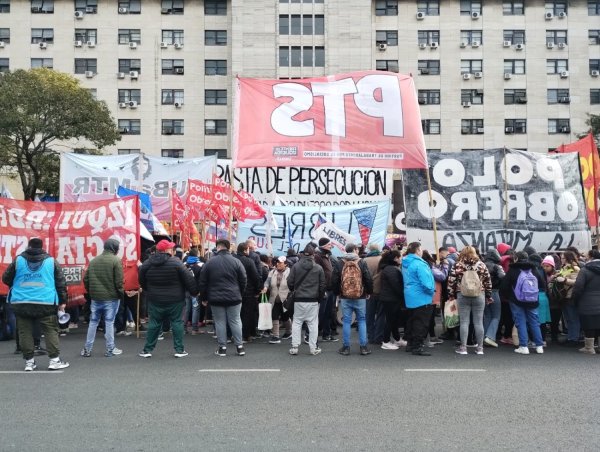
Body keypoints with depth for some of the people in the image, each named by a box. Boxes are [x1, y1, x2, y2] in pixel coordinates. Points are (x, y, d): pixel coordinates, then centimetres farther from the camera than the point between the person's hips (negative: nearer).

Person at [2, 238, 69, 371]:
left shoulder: (18, 260, 6)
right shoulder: (51, 261, 4)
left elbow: (6, 279, 13)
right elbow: (61, 282, 4)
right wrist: (62, 301, 10)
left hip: (21, 303, 2)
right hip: (45, 303, -1)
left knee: (25, 332, 10)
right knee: (51, 330, 5)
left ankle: (29, 361, 12)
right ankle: (54, 360, 3)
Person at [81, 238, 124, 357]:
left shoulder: (94, 260, 9)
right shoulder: (116, 260, -10)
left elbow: (86, 279, 9)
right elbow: (119, 281, -13)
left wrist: (90, 292, 17)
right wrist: (121, 294, 0)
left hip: (95, 298, 5)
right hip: (111, 298, -5)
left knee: (93, 322, 13)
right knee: (109, 322, 2)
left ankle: (87, 349, 17)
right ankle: (110, 349, 8)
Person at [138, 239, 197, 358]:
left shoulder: (147, 264, 1)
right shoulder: (176, 262, -13)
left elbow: (142, 281, 12)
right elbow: (188, 279, -12)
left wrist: (149, 292, 26)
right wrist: (195, 292, -1)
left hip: (155, 300, 4)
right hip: (175, 300, -3)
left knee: (154, 324, 12)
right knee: (177, 322, 6)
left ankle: (147, 350, 16)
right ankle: (179, 350, 9)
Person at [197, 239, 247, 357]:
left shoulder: (209, 262, -1)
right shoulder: (236, 261, -3)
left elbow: (202, 282, 3)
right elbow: (243, 281, 0)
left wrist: (204, 298, 12)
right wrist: (240, 294, 14)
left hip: (216, 298, 0)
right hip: (234, 298, 0)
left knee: (220, 322, 7)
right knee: (235, 321, 8)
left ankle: (222, 347, 10)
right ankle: (239, 346, 12)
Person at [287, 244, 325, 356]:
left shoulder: (295, 266, -3)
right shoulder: (318, 268, -2)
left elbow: (290, 282, -2)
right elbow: (322, 285, 1)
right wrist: (320, 297, 15)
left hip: (298, 300, 0)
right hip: (313, 300, 0)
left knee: (297, 322, 9)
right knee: (313, 323, 6)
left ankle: (294, 347, 7)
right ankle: (314, 348, 9)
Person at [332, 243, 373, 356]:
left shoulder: (339, 263, -1)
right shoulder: (362, 263, -4)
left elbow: (334, 280, 1)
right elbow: (368, 279, -5)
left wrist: (337, 293, 14)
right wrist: (369, 292, 10)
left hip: (345, 298, 1)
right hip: (360, 297, -1)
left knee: (346, 321, 5)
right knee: (362, 320, 9)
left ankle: (346, 347, 8)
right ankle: (363, 347, 9)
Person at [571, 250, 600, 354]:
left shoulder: (585, 270, -13)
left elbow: (578, 287, -16)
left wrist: (574, 300, -2)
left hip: (588, 305, -6)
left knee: (589, 327, 3)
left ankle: (589, 348, 10)